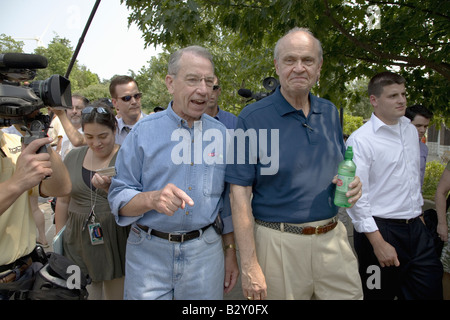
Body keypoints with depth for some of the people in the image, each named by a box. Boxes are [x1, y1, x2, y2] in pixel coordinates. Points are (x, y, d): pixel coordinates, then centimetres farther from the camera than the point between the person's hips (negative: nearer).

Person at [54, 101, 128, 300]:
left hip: (114, 243, -3)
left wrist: (109, 188, -30)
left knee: (117, 293, 10)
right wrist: (59, 239, 14)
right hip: (78, 241, 3)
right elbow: (63, 202, 12)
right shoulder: (73, 158, 3)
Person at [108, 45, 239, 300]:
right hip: (148, 253, -1)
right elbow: (118, 198, -7)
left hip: (205, 252, 2)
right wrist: (151, 199, -27)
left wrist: (231, 251, 7)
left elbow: (229, 202, 8)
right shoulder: (144, 131, -5)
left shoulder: (222, 134, 2)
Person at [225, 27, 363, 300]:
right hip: (280, 243, -5)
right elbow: (240, 193, -13)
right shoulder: (253, 118, -11)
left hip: (333, 237, 5)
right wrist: (249, 265, -15)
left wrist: (350, 183, -6)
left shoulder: (330, 113, 6)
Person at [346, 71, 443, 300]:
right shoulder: (360, 140, -15)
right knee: (379, 293, 8)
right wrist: (378, 243, -19)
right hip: (380, 229, -6)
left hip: (416, 229, 7)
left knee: (431, 291, 11)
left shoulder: (411, 131, 9)